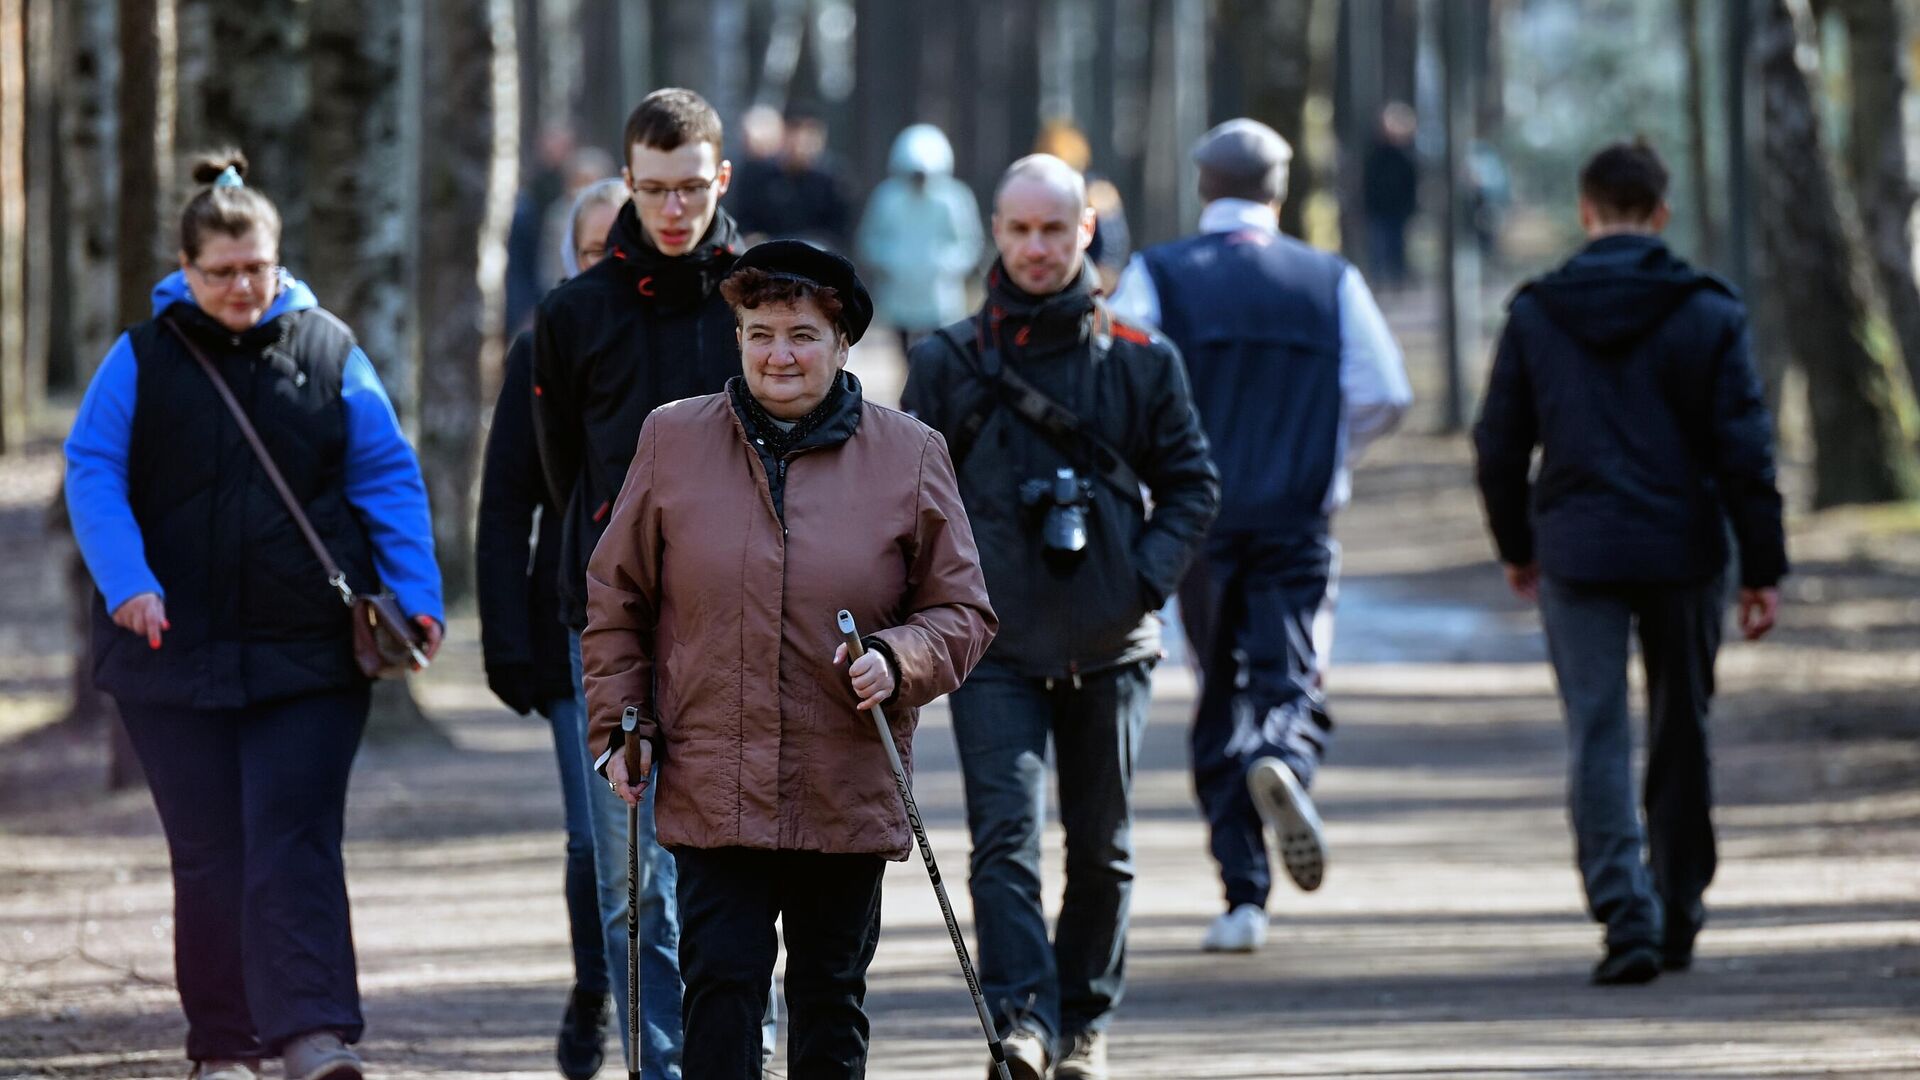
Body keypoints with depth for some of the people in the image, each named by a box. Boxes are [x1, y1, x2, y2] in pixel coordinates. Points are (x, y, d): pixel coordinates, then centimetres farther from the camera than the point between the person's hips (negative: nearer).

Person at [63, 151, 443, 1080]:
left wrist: (415, 594, -2)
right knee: (208, 852, 6)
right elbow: (92, 474, -1)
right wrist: (127, 582, -16)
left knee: (293, 839, -11)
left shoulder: (329, 355, 6)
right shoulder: (143, 358, 3)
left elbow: (389, 479, 8)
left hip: (305, 650, -1)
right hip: (176, 647, 1)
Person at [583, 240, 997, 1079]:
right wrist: (620, 728, 2)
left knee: (831, 1001, 9)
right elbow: (615, 600, 11)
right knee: (721, 986, -8)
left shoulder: (910, 457, 3)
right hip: (710, 786, -1)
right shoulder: (674, 441, 4)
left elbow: (962, 610, 7)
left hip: (849, 794, 1)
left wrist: (898, 662, -13)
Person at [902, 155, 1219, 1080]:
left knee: (1100, 846, 11)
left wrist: (1147, 578, -4)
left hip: (1109, 646, 2)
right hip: (993, 645, -2)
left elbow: (1192, 484, 10)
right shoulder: (949, 362, 3)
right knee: (1006, 832, -16)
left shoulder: (1139, 361, 4)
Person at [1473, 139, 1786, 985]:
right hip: (1682, 551, 0)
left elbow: (1499, 446, 6)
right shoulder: (1707, 312, -3)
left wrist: (1516, 548, 20)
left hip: (1577, 557, 0)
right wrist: (1762, 570, -1)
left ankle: (1626, 913, -18)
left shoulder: (1536, 313, 1)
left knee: (1596, 738, -1)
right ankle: (1678, 919, 22)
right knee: (1681, 734, 14)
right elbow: (1745, 449, -5)